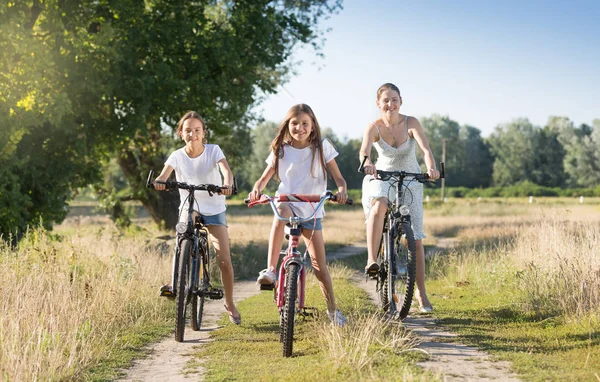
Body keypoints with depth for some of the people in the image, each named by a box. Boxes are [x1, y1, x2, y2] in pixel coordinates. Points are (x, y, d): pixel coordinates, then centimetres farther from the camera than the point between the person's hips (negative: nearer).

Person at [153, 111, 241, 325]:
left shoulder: (213, 150, -11)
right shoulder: (177, 156, -7)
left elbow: (226, 170, -27)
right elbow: (165, 173, -23)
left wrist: (227, 184, -50)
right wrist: (159, 181, -48)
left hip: (214, 209, 0)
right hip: (189, 206, 0)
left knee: (224, 260, -6)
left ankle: (230, 304, 14)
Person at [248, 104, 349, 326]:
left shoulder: (322, 147, 0)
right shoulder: (281, 150, 2)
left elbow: (338, 177, -2)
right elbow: (264, 178, 4)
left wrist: (341, 190, -25)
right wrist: (256, 190, -19)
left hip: (311, 209, 1)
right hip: (287, 201, 0)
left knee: (319, 264, -1)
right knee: (282, 213, -40)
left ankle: (333, 310, 16)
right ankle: (270, 270, -38)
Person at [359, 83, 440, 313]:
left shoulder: (411, 123, -13)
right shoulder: (374, 127, -14)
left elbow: (425, 149, -27)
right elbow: (365, 149, -34)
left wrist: (431, 168, -48)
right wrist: (367, 163, -57)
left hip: (411, 182, 1)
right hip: (383, 179, -1)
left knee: (415, 239, -3)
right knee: (379, 205, -39)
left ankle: (421, 292, 9)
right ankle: (372, 260, -34)